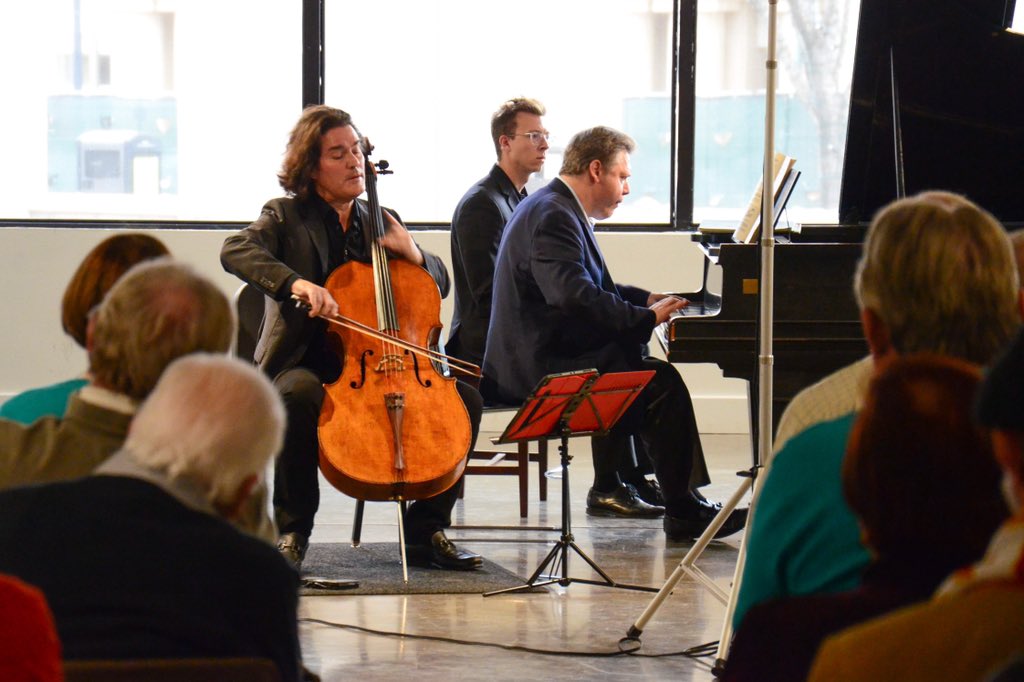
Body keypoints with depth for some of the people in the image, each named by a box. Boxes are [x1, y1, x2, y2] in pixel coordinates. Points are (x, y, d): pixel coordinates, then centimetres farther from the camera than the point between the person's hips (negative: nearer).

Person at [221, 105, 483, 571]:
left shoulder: (381, 222, 16)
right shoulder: (286, 217, 2)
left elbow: (441, 285, 22)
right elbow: (236, 251, -19)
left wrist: (413, 255, -1)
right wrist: (295, 282, -36)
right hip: (307, 365, -4)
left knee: (466, 399, -17)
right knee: (301, 395, -40)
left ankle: (426, 531, -5)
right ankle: (293, 530, -23)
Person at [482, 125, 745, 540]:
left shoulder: (556, 208, 18)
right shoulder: (553, 216, -17)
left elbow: (594, 288, 29)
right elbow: (576, 296, -30)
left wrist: (645, 299, 17)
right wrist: (646, 317, -23)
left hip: (539, 356, 12)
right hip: (539, 369, -12)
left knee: (634, 359, 29)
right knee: (661, 382, -18)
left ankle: (609, 486, 30)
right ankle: (683, 513, -15)